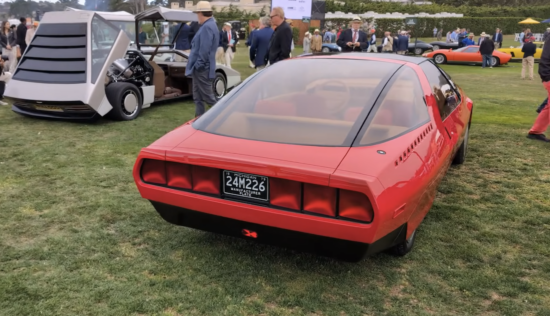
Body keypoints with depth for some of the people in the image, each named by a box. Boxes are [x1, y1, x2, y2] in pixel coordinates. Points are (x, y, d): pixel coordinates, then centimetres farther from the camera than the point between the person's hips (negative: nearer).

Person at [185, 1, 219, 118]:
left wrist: (198, 65, -19)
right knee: (198, 96, 14)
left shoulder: (207, 27, -19)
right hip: (201, 68, 11)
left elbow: (204, 50, -25)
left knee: (208, 96, -4)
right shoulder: (209, 25, 16)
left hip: (202, 68, -11)